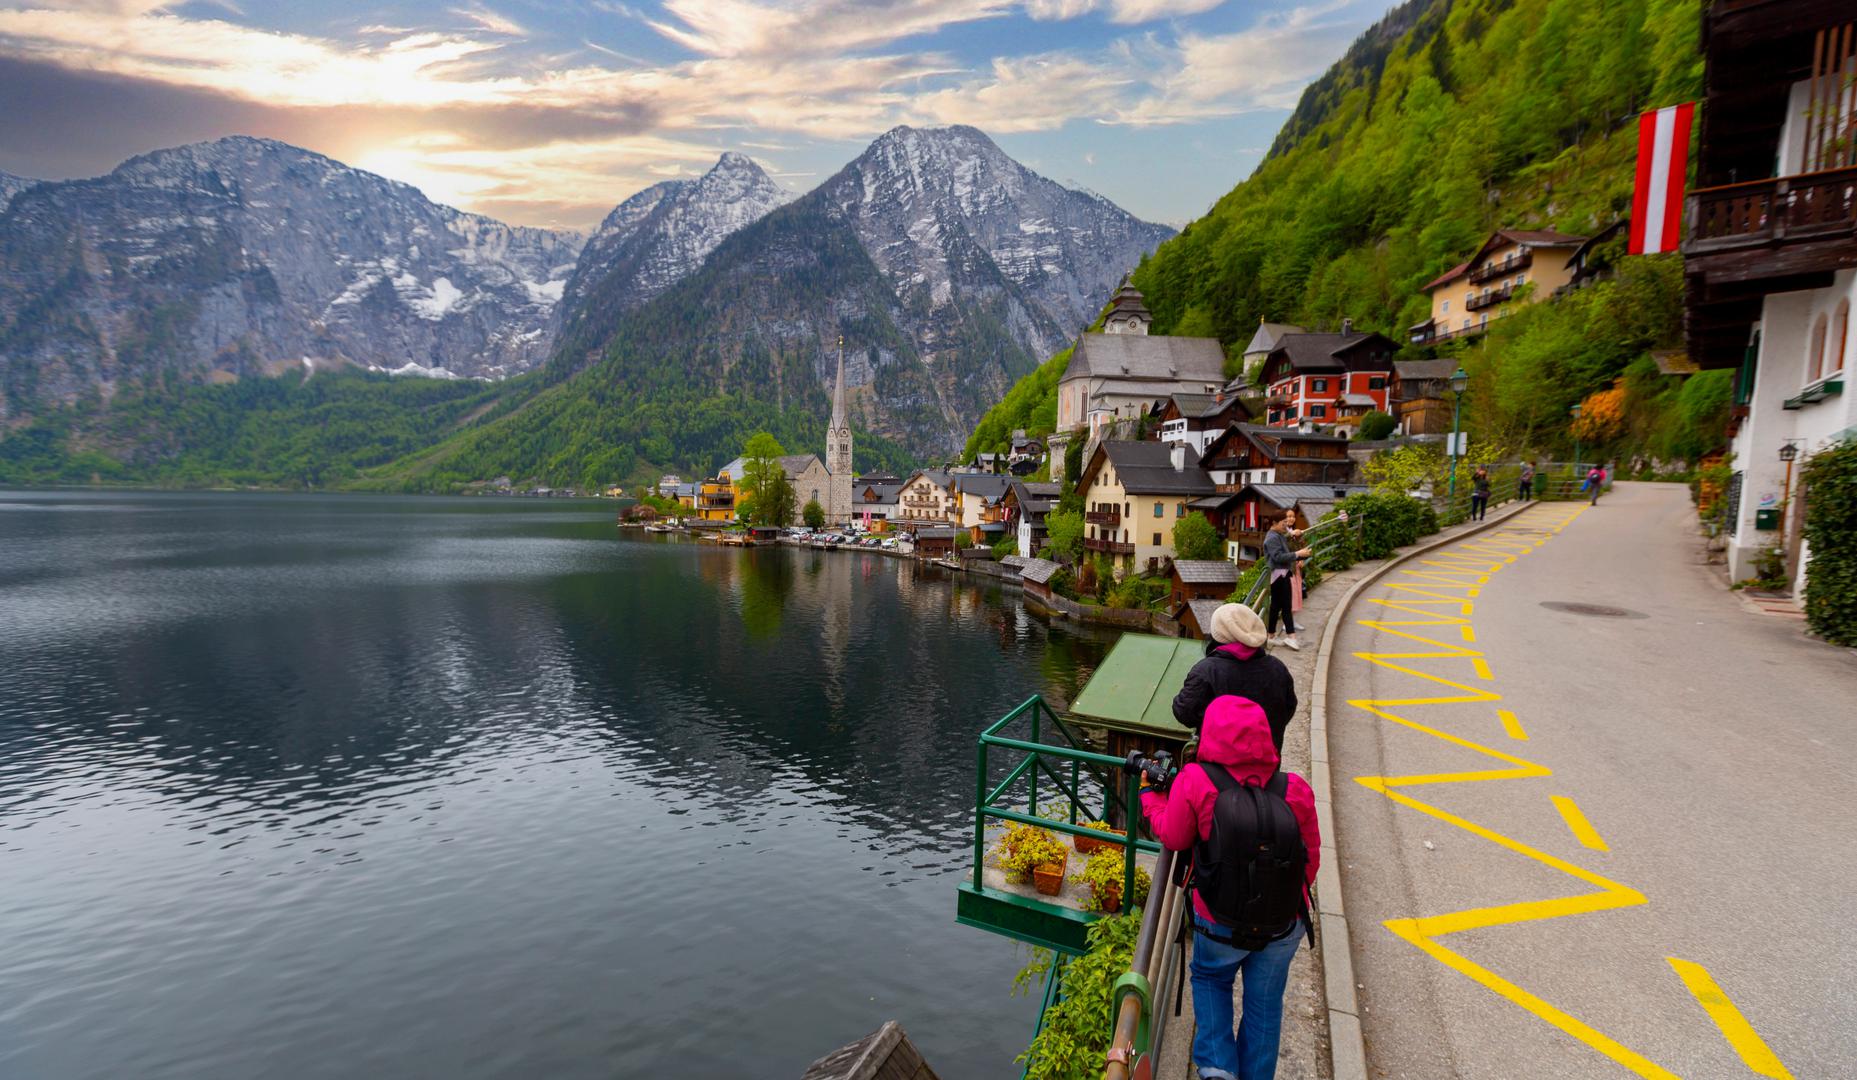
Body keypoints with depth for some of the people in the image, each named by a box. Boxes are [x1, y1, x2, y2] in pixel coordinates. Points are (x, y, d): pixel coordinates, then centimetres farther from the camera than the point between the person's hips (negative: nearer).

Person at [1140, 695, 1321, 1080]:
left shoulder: (1195, 782, -23)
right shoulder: (1295, 790, -16)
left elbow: (1172, 838, -8)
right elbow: (1311, 859, -3)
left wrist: (1149, 793, 9)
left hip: (1220, 923, -1)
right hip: (1285, 925, 1)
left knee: (1209, 980, 28)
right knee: (1264, 1004, 24)